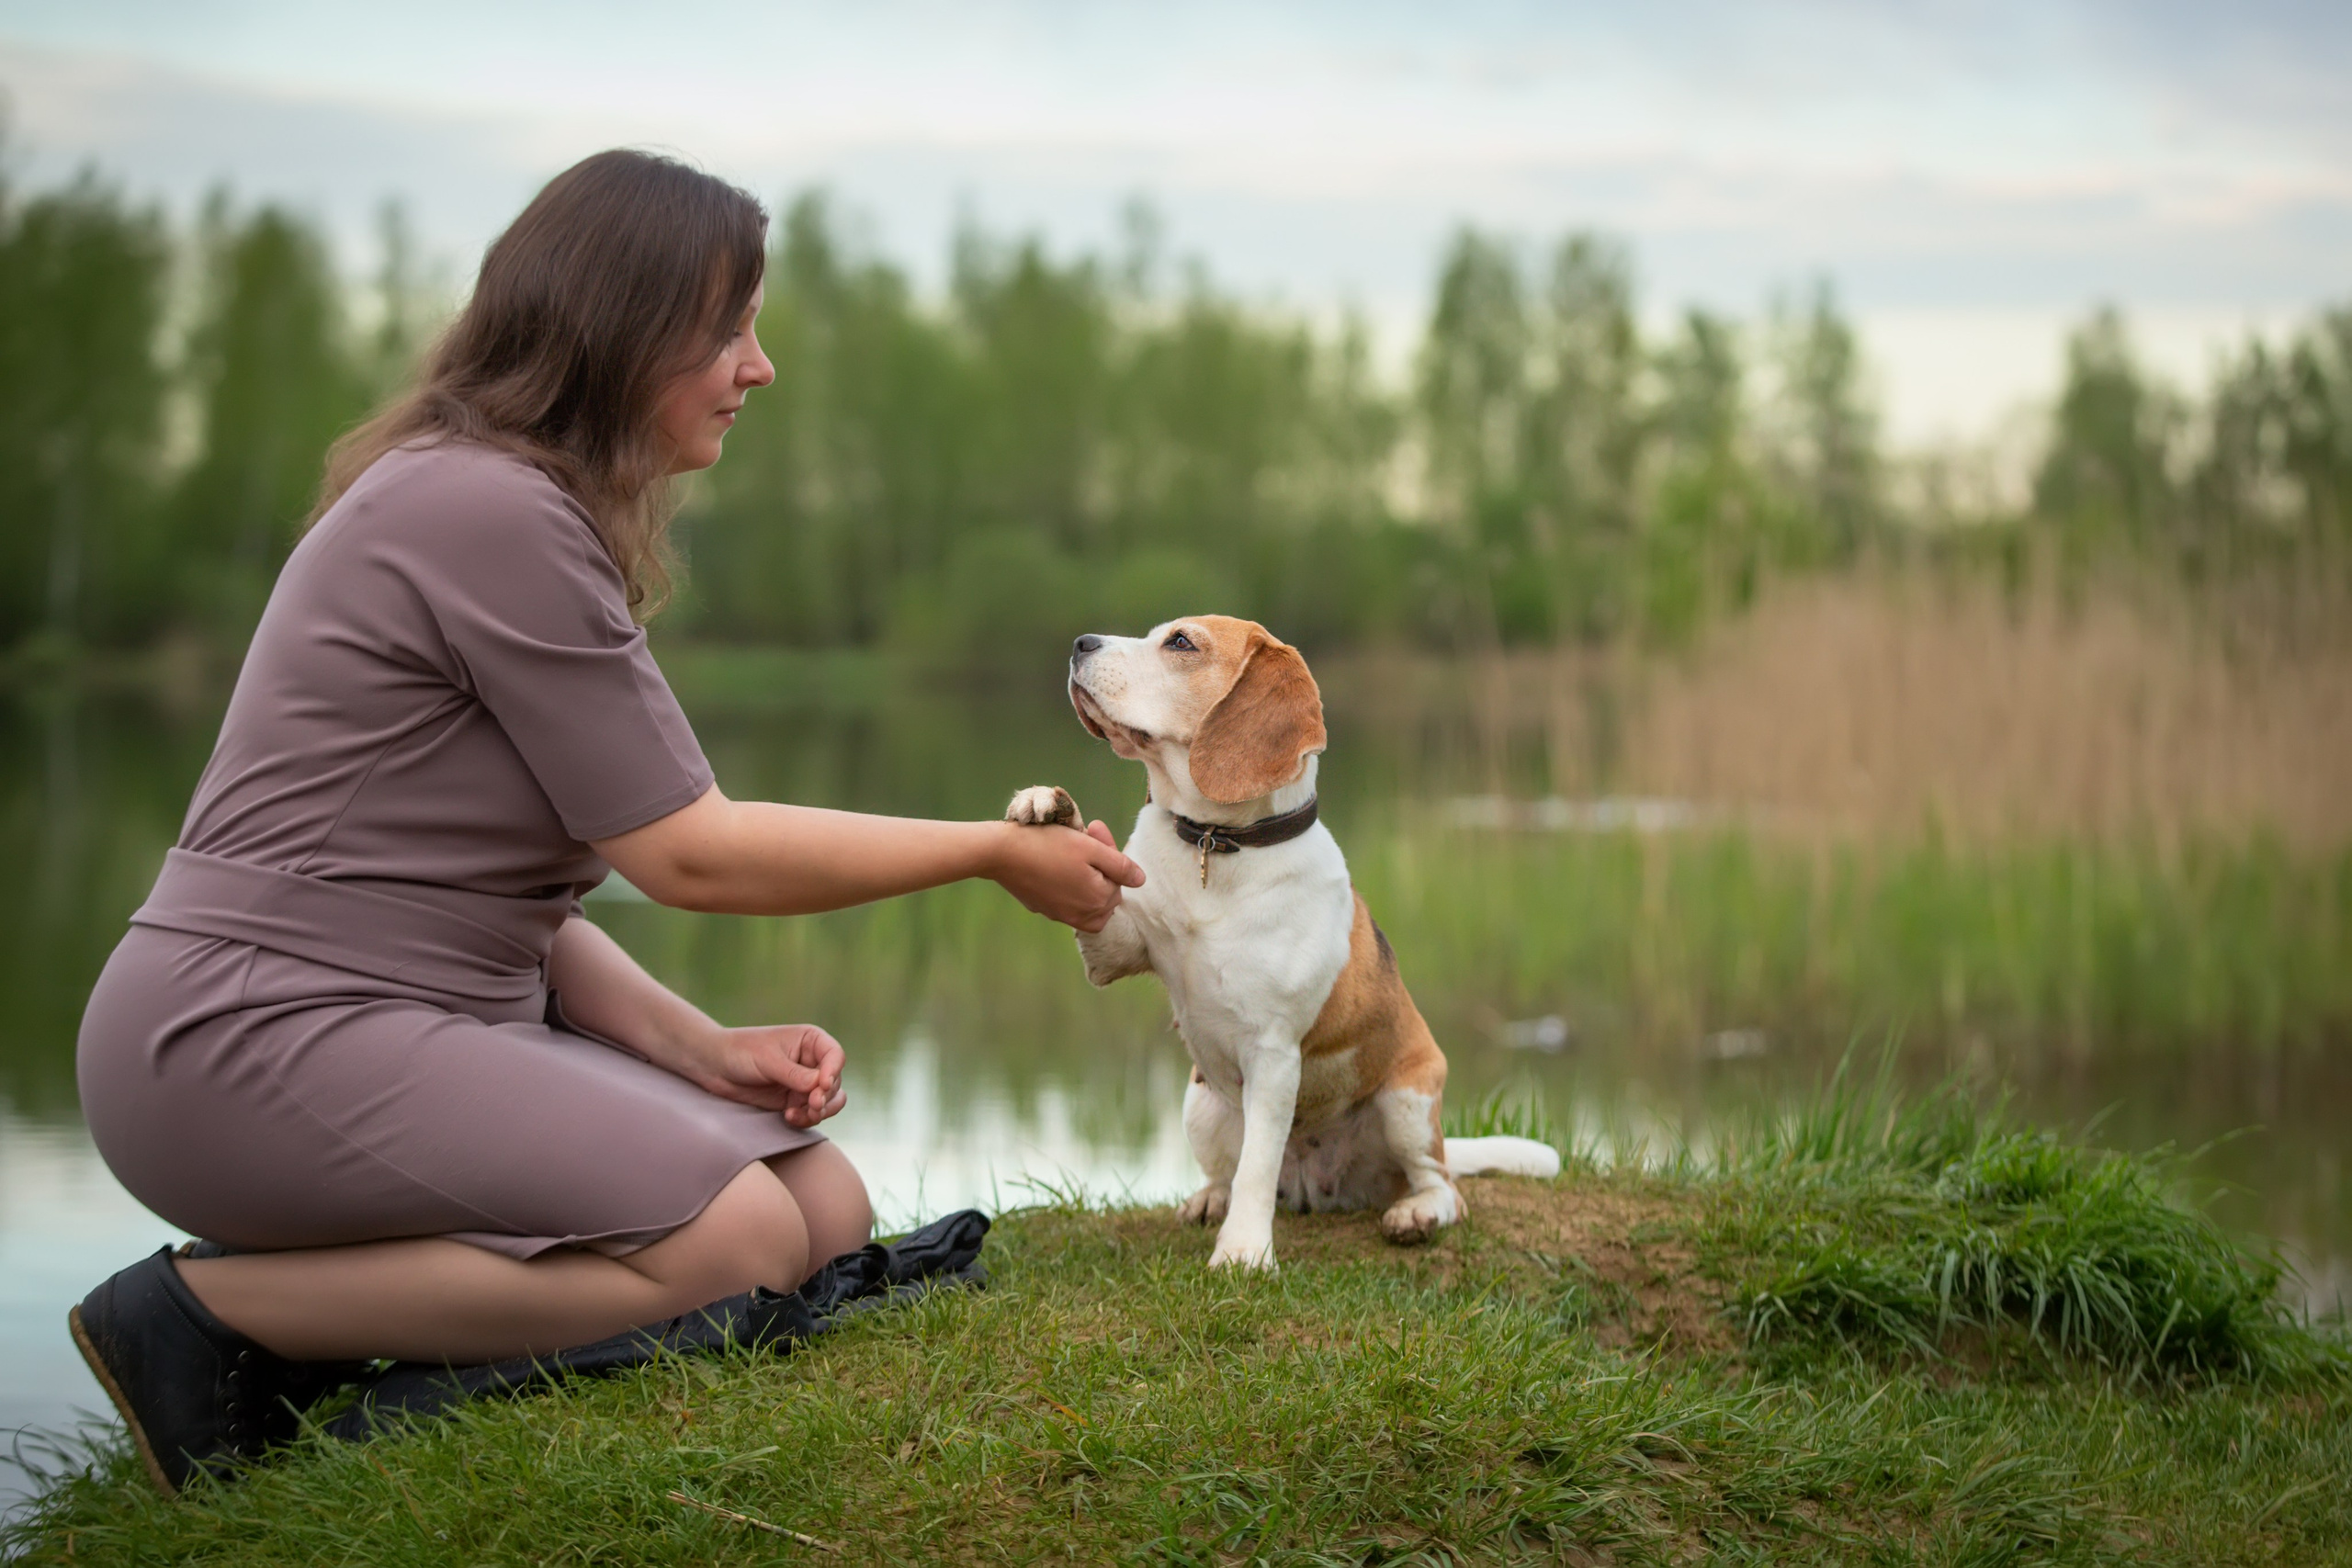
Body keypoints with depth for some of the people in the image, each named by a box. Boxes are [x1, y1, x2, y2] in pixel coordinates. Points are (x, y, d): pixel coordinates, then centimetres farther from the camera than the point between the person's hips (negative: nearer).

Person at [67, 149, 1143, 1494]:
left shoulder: (539, 511, 16)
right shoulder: (488, 510, -16)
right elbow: (689, 853, -14)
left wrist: (699, 1048, 0)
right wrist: (1000, 854, -5)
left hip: (450, 1013, 10)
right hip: (249, 1038, -10)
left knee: (830, 1211, -1)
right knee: (736, 1237, -22)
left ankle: (324, 1280, 1)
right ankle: (214, 1312, -13)